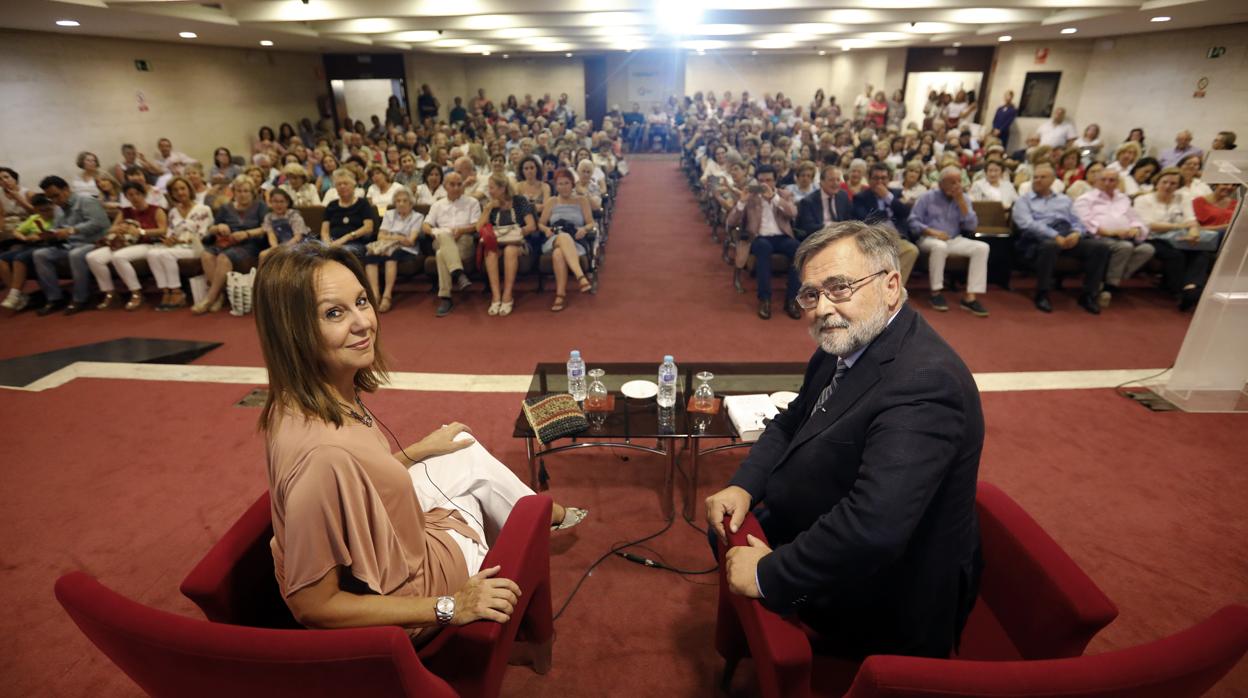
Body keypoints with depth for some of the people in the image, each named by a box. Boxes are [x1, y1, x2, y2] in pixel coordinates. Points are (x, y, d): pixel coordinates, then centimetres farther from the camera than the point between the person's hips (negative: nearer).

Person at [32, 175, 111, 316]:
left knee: (76, 255, -38)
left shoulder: (86, 201, -6)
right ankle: (54, 298, -8)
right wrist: (50, 234, -3)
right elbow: (56, 229, 21)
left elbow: (97, 223, -20)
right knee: (39, 255, -11)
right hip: (68, 245, 8)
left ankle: (80, 299, -23)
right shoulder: (59, 209, 19)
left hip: (91, 243, -8)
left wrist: (71, 230, -25)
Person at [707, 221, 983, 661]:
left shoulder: (922, 381, -33)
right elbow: (791, 424, 7)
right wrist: (743, 487, -9)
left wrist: (768, 573, -27)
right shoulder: (845, 344, -4)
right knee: (724, 527, 16)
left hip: (886, 593, -8)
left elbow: (872, 527, -39)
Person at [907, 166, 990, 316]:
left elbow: (972, 227, -2)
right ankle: (936, 292, -22)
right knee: (939, 246, -39)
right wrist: (932, 232, -21)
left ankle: (970, 297, -24)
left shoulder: (964, 198, 10)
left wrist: (961, 201, -8)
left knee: (982, 247, -22)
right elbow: (913, 222, -6)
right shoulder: (927, 198, 2)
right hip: (929, 239, -4)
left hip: (955, 240, 4)